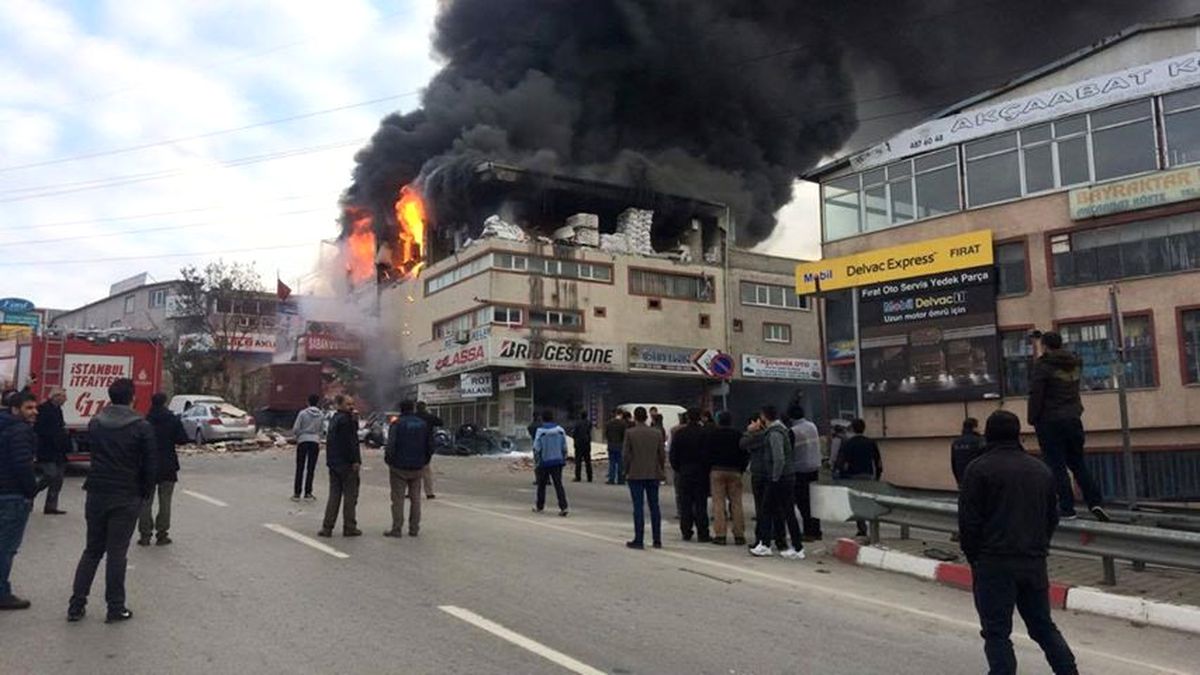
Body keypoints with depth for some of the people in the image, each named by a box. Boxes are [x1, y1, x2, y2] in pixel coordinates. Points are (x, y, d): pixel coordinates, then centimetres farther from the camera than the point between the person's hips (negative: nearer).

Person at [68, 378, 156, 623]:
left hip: (96, 494, 4)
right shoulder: (142, 427, -11)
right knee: (117, 552, 2)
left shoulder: (95, 423, 4)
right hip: (127, 497, -4)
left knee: (92, 550, 15)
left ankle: (76, 605, 16)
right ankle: (116, 607, 8)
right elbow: (151, 465, -9)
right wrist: (145, 492, 3)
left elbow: (91, 452, 14)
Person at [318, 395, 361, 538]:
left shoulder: (334, 419, 15)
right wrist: (356, 460, -19)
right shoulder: (346, 419, -15)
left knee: (334, 496, 12)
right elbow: (351, 442, -20)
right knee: (350, 495, 1)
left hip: (334, 463, 9)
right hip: (347, 463, -9)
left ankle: (327, 527, 10)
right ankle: (349, 527, 6)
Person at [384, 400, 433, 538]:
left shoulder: (396, 424, -9)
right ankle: (414, 529, 14)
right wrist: (424, 462, 15)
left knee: (398, 498, 2)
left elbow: (391, 445, -17)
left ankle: (396, 529, 3)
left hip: (399, 467, -4)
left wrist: (388, 460, -1)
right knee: (415, 498, 12)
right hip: (417, 468, 4)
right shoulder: (424, 424, 4)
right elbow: (430, 447, 4)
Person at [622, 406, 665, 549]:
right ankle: (657, 540, 12)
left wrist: (624, 472, 4)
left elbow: (625, 454, -7)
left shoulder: (630, 433, -7)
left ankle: (639, 540, -1)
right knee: (654, 506, 9)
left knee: (638, 507, -1)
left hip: (635, 475, -3)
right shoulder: (657, 433, 3)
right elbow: (662, 454, 5)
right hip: (653, 474, 3)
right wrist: (661, 471, 16)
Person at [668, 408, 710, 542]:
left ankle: (686, 532, 9)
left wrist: (676, 468, 12)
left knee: (685, 504, 7)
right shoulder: (704, 433, -9)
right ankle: (702, 534, 2)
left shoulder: (679, 433, -1)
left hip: (684, 472, 2)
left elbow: (672, 454, 1)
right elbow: (709, 453, -8)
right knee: (701, 504, 2)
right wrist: (707, 468, 2)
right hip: (701, 472, -1)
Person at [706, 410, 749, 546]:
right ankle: (739, 535, 6)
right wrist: (741, 469, 12)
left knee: (718, 503, -1)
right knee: (736, 503, 5)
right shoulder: (738, 434, 4)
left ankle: (720, 535, -3)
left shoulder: (711, 434, 1)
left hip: (716, 470, -1)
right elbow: (746, 454, 4)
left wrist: (708, 469, 8)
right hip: (735, 471, 1)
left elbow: (706, 452, -1)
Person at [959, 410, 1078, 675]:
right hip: (1035, 563, 6)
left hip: (994, 564, -6)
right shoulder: (1042, 470, 11)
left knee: (997, 633, 1)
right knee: (1044, 627, 19)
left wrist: (973, 557, 2)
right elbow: (1052, 517, 17)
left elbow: (968, 520, -11)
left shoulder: (979, 468, -9)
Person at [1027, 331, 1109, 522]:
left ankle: (1067, 508, 0)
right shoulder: (1075, 363, 8)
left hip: (1050, 421, -6)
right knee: (1078, 463, 14)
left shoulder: (1042, 365, -11)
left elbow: (1036, 394, -15)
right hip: (1073, 419, 6)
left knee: (1056, 465, -1)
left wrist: (1032, 419, -7)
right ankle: (1094, 502, 4)